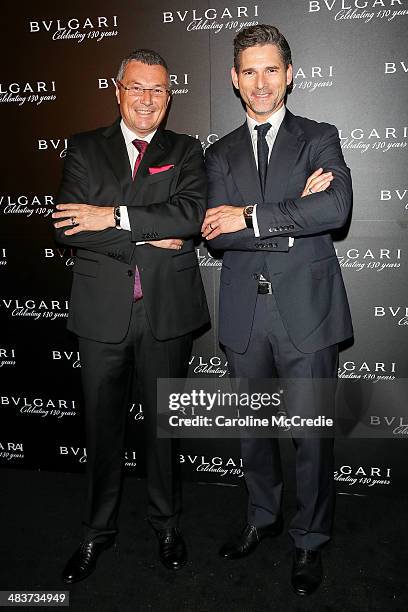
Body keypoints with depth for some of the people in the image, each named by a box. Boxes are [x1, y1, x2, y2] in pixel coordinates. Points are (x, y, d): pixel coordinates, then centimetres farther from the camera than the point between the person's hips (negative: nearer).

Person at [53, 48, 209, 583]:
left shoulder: (185, 151, 7)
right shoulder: (85, 149, 7)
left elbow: (191, 215, -12)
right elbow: (68, 227, -8)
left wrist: (116, 216, -17)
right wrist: (150, 239, -14)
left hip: (168, 310, 0)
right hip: (103, 310, 1)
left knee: (164, 420, 13)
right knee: (102, 423, 11)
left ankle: (166, 523, 33)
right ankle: (100, 530, 32)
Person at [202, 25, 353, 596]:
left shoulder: (320, 138, 3)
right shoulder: (221, 154, 10)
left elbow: (336, 207, -17)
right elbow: (217, 233, -6)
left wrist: (250, 216, -16)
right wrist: (292, 216, -15)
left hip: (306, 311, -3)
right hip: (245, 313, 3)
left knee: (311, 433, 6)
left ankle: (309, 540, 28)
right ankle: (262, 518, 40)